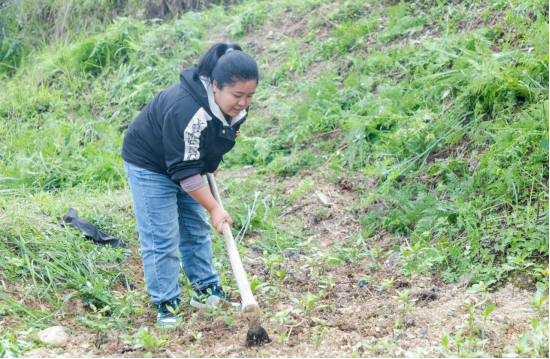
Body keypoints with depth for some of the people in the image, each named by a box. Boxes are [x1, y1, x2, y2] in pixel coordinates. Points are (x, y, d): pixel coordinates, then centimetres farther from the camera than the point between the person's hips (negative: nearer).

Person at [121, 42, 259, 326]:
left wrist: (211, 164, 17)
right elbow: (184, 171, -34)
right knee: (161, 237, -8)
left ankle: (207, 291, 24)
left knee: (197, 229, 13)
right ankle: (166, 306, 0)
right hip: (150, 164, -8)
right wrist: (214, 208, -31)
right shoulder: (187, 111, -40)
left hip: (187, 162, 8)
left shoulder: (236, 106, -14)